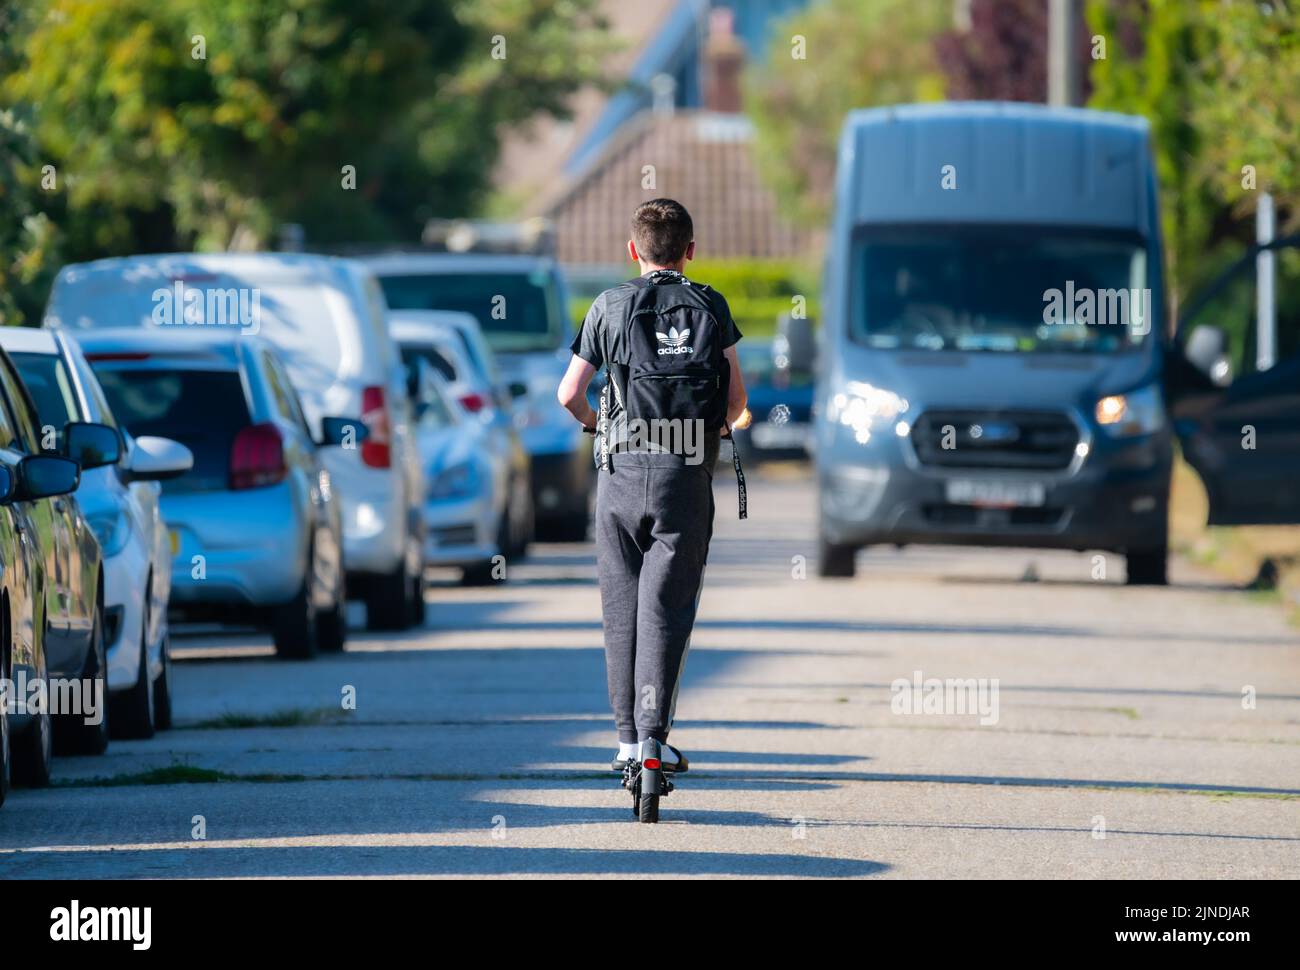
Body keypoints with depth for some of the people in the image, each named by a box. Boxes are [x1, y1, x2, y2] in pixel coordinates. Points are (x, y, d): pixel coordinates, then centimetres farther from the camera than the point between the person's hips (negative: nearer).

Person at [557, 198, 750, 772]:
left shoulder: (609, 308, 3)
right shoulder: (711, 308, 4)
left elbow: (569, 394, 4)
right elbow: (737, 401, 5)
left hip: (622, 473, 0)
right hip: (687, 476, 0)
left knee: (622, 606, 10)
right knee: (666, 606, 0)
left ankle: (628, 737, 12)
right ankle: (653, 736, -9)